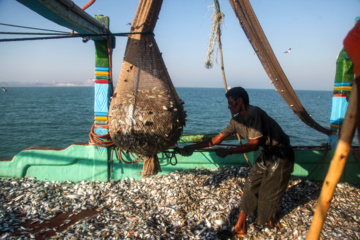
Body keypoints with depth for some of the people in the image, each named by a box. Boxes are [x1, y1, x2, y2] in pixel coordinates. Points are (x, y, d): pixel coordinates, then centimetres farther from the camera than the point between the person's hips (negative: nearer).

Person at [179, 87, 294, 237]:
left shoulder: (254, 113, -27)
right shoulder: (237, 120, -1)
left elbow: (253, 144, -27)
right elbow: (218, 138, 3)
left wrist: (229, 151, -24)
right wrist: (194, 147, 2)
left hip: (280, 155, -8)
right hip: (267, 154, 8)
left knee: (269, 192, 0)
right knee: (250, 186, 4)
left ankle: (268, 220, 30)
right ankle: (240, 225, 13)